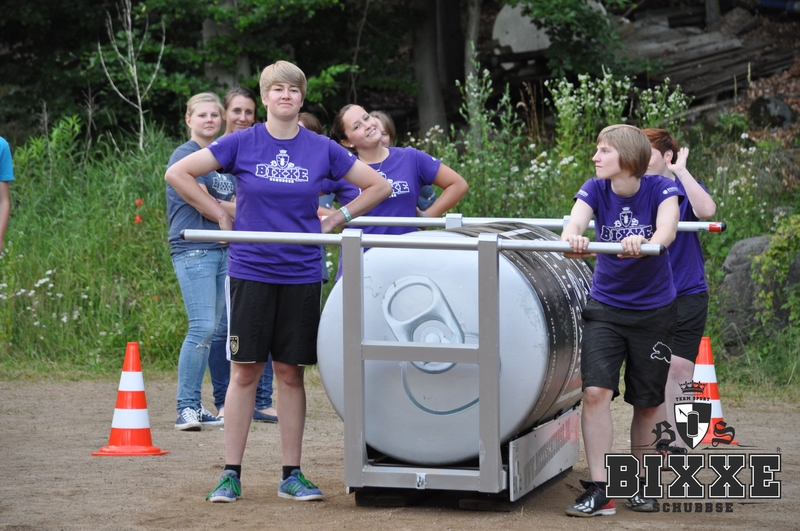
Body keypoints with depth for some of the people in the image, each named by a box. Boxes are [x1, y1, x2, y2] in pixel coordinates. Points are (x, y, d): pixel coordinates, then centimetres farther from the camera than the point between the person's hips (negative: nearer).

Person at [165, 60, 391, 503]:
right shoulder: (242, 144, -1)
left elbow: (379, 187, 12)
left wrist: (334, 220, 5)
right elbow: (177, 173, 1)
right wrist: (221, 216, 0)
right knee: (245, 371, -1)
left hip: (301, 275, 1)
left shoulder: (322, 150, 4)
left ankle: (292, 475, 11)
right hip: (250, 271, -1)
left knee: (291, 372, 5)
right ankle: (231, 474, 5)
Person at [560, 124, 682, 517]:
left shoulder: (661, 188, -13)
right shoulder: (595, 190, -7)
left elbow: (667, 227, -31)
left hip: (653, 311, -1)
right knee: (596, 391, -15)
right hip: (605, 307, 1)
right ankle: (599, 491, -14)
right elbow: (576, 221, -26)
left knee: (647, 402, 7)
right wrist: (572, 238, -51)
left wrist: (646, 243, -54)